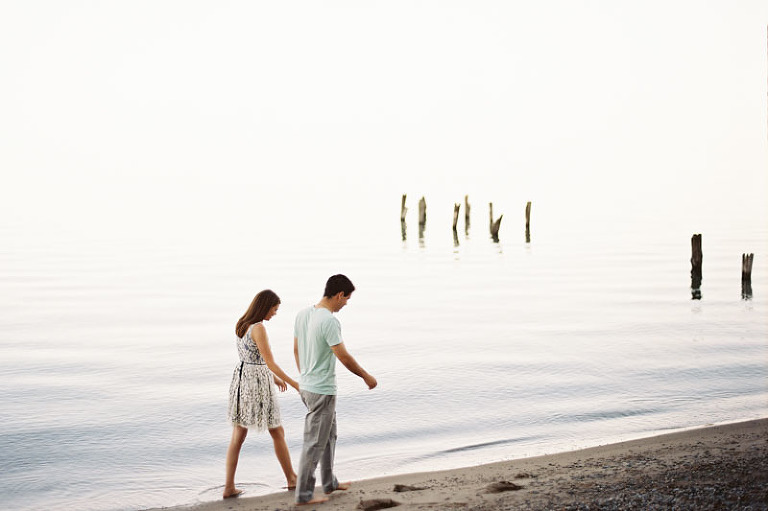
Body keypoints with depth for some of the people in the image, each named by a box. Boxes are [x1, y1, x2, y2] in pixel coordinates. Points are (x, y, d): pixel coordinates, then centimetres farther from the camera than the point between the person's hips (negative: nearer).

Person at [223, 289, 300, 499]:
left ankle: (229, 487, 9)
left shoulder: (242, 325, 9)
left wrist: (273, 377, 26)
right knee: (278, 433, 10)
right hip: (257, 382, -8)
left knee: (237, 437, 9)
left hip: (241, 378, 8)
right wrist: (295, 384, -15)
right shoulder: (259, 328, -19)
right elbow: (270, 363, -20)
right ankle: (292, 479, 23)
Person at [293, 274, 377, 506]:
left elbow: (296, 350, 13)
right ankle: (303, 494, 9)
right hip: (322, 391, -9)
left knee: (329, 435, 23)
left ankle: (329, 482, 35)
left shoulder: (302, 314, 4)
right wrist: (367, 377, -6)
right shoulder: (329, 321, -23)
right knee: (315, 443, 1)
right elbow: (344, 357, -20)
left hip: (306, 385, 9)